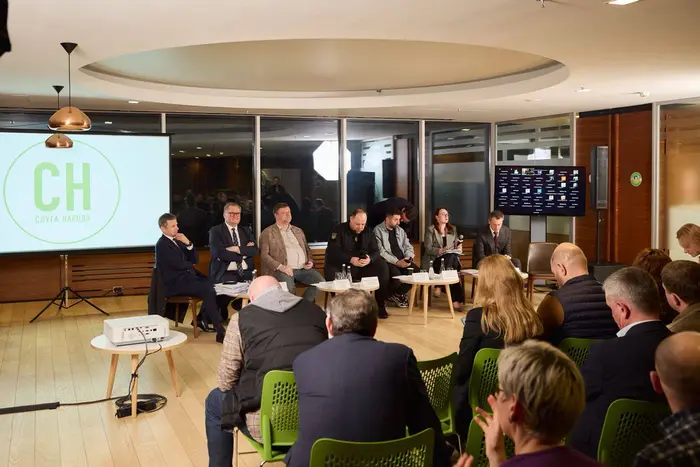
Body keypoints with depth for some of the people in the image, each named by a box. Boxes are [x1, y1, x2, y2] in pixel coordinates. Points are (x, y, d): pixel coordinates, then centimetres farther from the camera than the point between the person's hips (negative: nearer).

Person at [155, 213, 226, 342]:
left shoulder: (177, 240, 18)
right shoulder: (162, 244, -8)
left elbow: (195, 260, 14)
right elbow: (179, 264, -18)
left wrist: (188, 243, -2)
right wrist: (191, 265, 3)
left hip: (187, 277, 9)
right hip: (175, 283, -9)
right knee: (208, 289, -26)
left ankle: (202, 319, 5)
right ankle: (220, 330, -29)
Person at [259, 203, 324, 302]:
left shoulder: (298, 231, 25)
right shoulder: (267, 233, 6)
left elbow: (307, 249, 31)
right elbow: (264, 254, -3)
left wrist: (310, 261, 9)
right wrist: (280, 266, -16)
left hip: (303, 268, 5)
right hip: (283, 270, -5)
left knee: (321, 282, -18)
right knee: (289, 288, -34)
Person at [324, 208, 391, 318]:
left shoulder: (368, 232, 9)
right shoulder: (339, 230, -4)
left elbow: (375, 251, 3)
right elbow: (332, 252, -16)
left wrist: (370, 259, -22)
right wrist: (350, 259, -29)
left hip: (364, 267, 4)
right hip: (342, 266, -4)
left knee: (382, 266, -18)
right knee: (331, 272, -35)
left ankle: (380, 305, -11)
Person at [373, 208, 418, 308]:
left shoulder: (400, 230, 19)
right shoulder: (378, 230, -3)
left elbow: (408, 246, 17)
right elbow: (380, 251, -13)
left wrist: (408, 257, -7)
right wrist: (397, 262, -21)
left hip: (403, 260, 6)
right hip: (388, 262, -6)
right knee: (397, 276, -35)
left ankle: (398, 293, 3)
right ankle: (390, 294, 1)